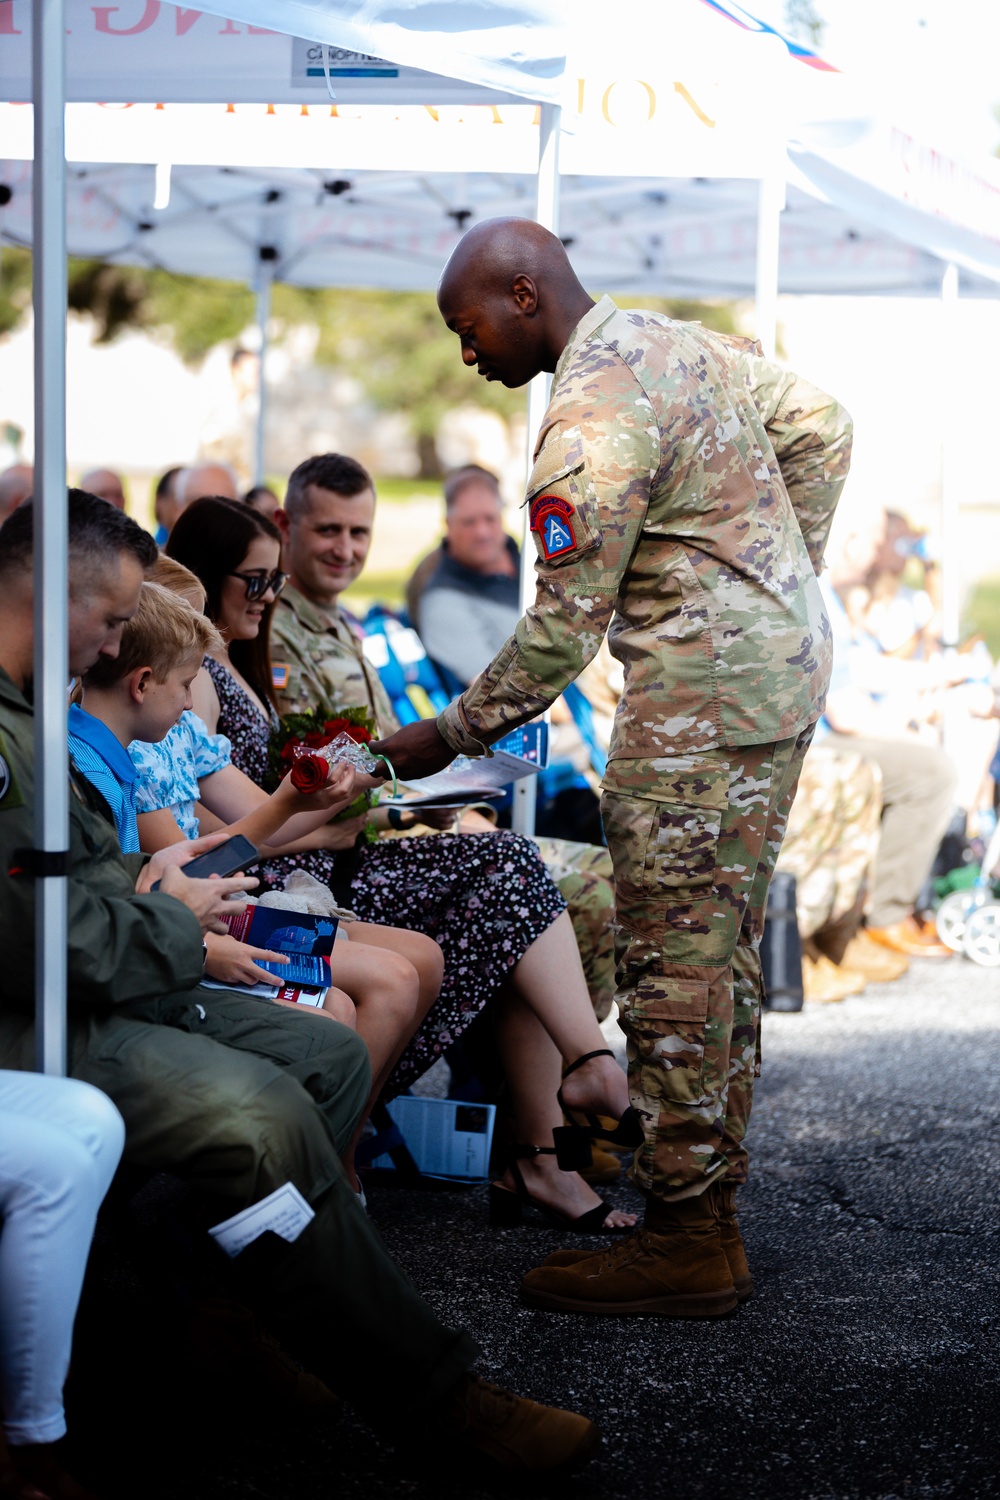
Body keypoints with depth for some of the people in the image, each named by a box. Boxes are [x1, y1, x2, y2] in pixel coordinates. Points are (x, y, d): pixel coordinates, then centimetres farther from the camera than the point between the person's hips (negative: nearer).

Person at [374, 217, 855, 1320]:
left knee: (674, 968, -6)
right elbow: (820, 428, 18)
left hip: (702, 692, -10)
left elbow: (561, 633, -16)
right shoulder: (682, 343, 11)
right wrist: (782, 574, 18)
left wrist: (451, 736, -4)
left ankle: (685, 1242, -2)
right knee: (722, 958, 13)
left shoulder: (589, 423, -18)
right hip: (785, 661, 10)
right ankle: (711, 1214, 19)